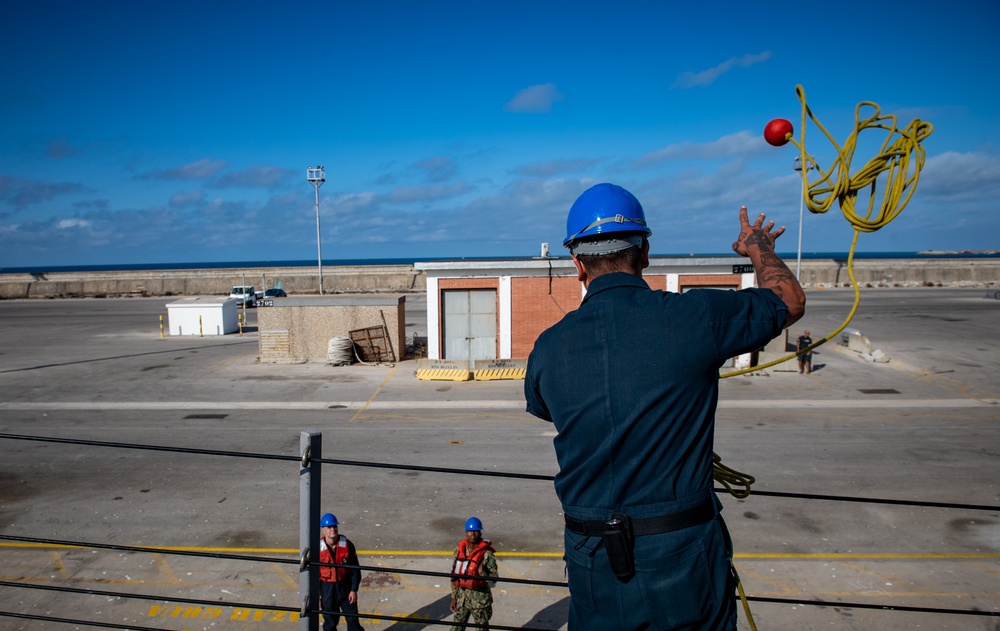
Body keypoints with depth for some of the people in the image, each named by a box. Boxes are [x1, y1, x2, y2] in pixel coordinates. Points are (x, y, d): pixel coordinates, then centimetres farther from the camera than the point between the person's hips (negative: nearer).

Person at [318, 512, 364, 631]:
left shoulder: (347, 545, -9)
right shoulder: (318, 548, -11)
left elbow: (355, 569, -2)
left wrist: (354, 590, -6)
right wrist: (316, 595, -3)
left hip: (346, 587, 1)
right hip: (327, 589, 0)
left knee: (353, 619, 8)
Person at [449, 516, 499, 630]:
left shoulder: (486, 553, -15)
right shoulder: (459, 549, -1)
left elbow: (495, 576, -11)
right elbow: (454, 575, 7)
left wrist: (483, 573, -30)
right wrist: (454, 596, 8)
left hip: (479, 598, -4)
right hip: (462, 595, 4)